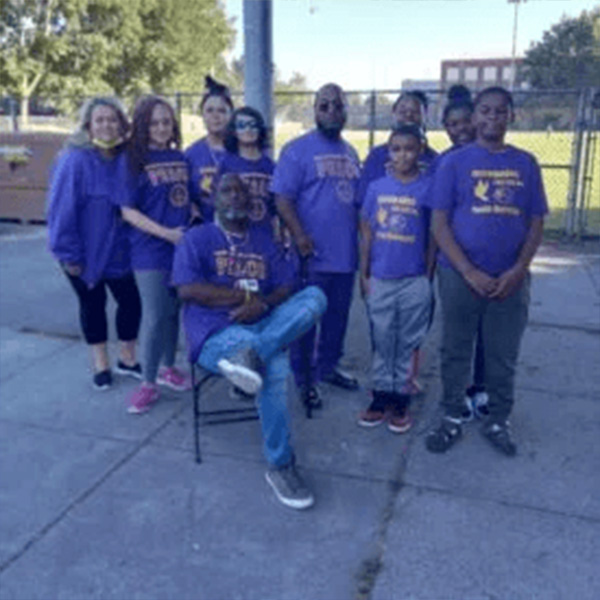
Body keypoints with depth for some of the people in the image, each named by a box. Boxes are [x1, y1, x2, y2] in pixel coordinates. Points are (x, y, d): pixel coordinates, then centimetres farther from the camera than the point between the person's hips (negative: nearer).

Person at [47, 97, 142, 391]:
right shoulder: (75, 160, -16)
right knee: (92, 305, 12)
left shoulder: (128, 159, -3)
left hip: (120, 250, 4)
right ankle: (101, 364, 28)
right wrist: (68, 252, -16)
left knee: (131, 301, 7)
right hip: (85, 252, -3)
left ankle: (127, 359, 28)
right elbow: (62, 209, -16)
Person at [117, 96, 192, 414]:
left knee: (174, 311, 14)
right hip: (151, 251, -5)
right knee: (154, 317, -3)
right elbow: (128, 210, -9)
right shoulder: (136, 160, -5)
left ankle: (168, 368, 31)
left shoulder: (180, 158, 9)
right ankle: (148, 382, 10)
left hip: (182, 247, 5)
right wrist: (166, 233, -16)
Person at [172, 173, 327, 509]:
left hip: (263, 326, 5)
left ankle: (251, 354, -39)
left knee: (315, 297, -24)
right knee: (275, 366, -34)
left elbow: (287, 287, 10)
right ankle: (280, 466, -23)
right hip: (215, 334, -4)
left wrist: (263, 303, -15)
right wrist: (245, 295, -9)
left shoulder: (265, 241, 21)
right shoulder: (198, 239, 8)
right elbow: (187, 290, -8)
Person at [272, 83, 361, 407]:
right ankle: (304, 378, 17)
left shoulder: (350, 152, 15)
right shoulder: (297, 149, -6)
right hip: (313, 254, -6)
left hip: (346, 252, 6)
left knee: (338, 316, 15)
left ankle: (328, 365, 33)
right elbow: (282, 198, -12)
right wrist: (299, 236, -22)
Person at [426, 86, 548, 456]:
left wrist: (518, 270, -9)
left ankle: (498, 421, 29)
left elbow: (536, 223, 6)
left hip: (511, 280, 2)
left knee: (504, 356, 11)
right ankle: (452, 419, 25)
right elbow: (440, 224, -6)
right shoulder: (454, 162, -1)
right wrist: (470, 272, -14)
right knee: (456, 351, 9)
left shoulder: (526, 164, 6)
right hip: (460, 276, -2)